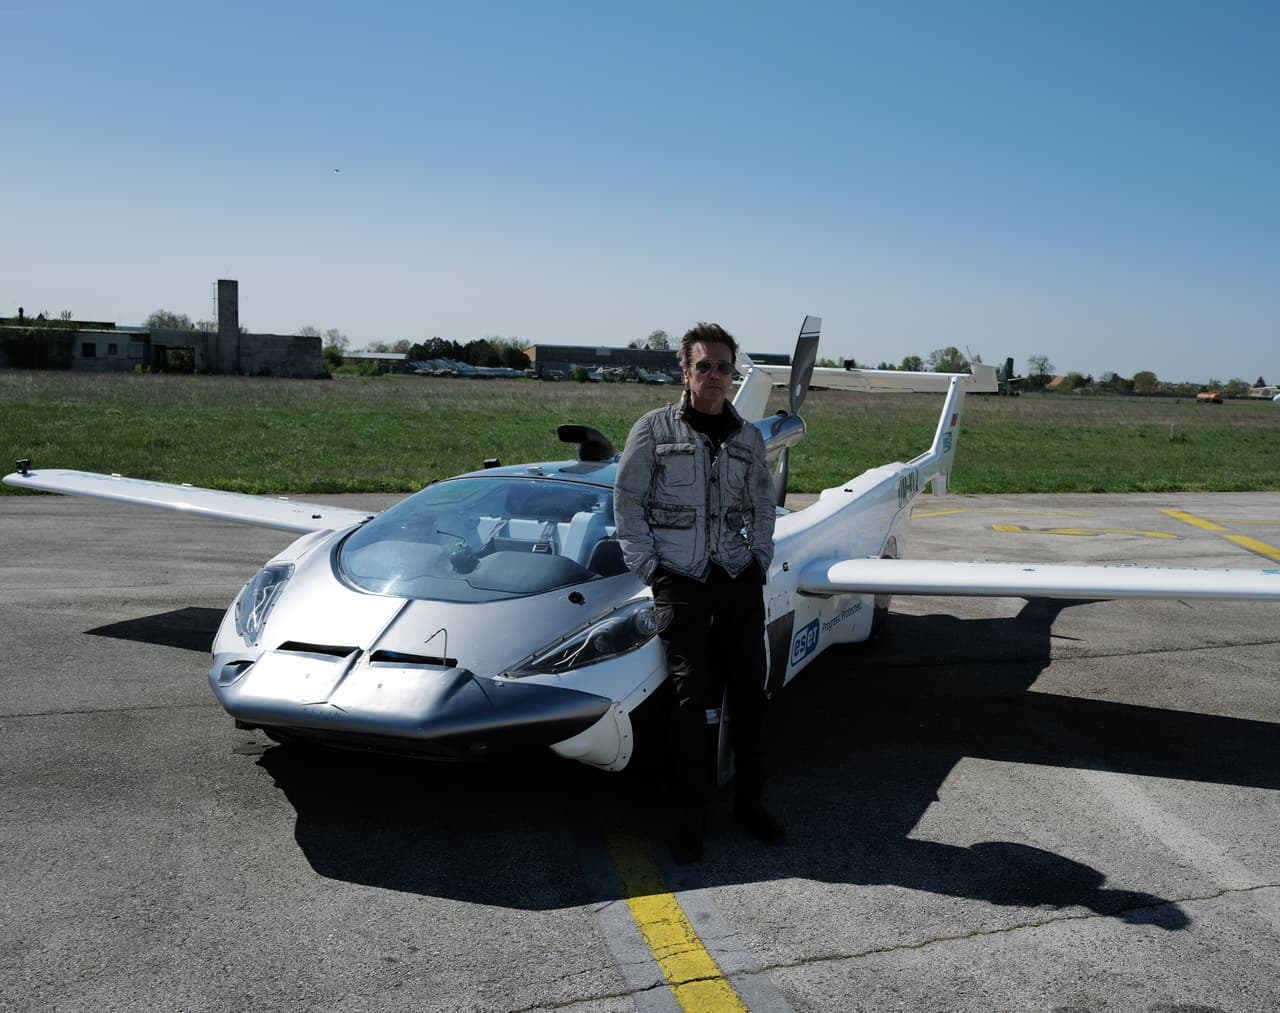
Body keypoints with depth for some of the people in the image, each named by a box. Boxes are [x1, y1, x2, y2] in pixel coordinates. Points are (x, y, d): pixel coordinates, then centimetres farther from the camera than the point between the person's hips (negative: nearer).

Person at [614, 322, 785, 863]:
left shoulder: (747, 438, 12)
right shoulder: (655, 428, 1)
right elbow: (627, 501, 1)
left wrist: (760, 557, 9)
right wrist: (646, 565, -6)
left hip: (740, 581, 4)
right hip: (680, 584, -4)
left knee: (749, 691, 6)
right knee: (693, 695, -6)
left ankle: (749, 801, 21)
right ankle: (691, 813, 7)